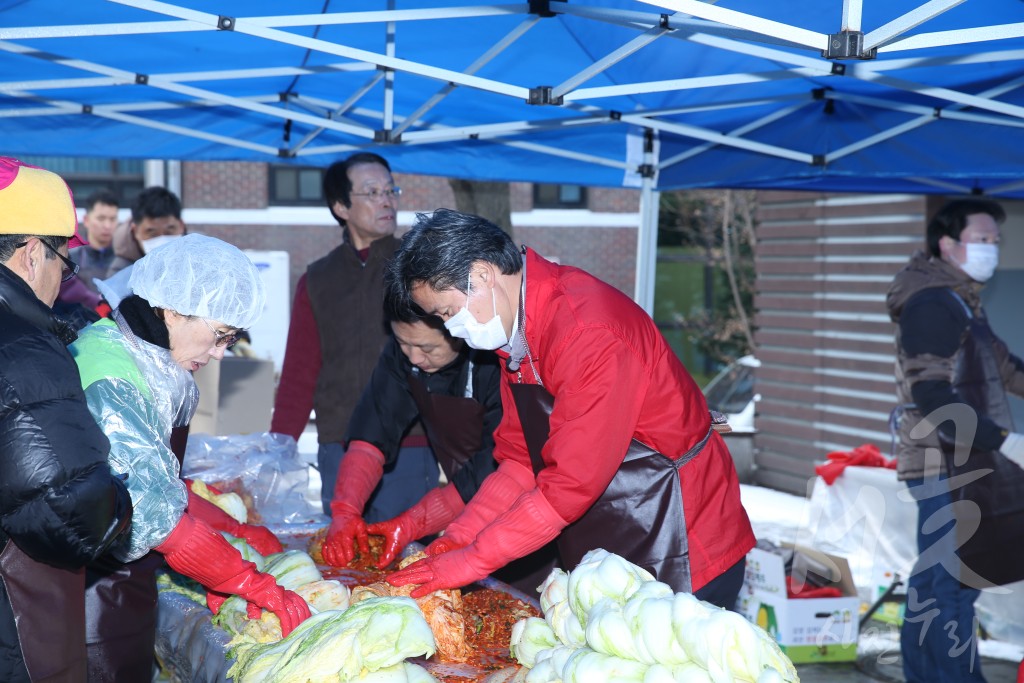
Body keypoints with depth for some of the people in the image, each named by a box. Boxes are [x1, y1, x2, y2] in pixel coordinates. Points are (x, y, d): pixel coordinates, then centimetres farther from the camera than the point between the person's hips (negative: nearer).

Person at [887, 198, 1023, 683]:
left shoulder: (961, 302, 18)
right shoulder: (930, 305, -15)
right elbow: (934, 397, -24)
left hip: (961, 464, 11)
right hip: (947, 466, -11)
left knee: (933, 580, 16)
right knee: (953, 585, -9)